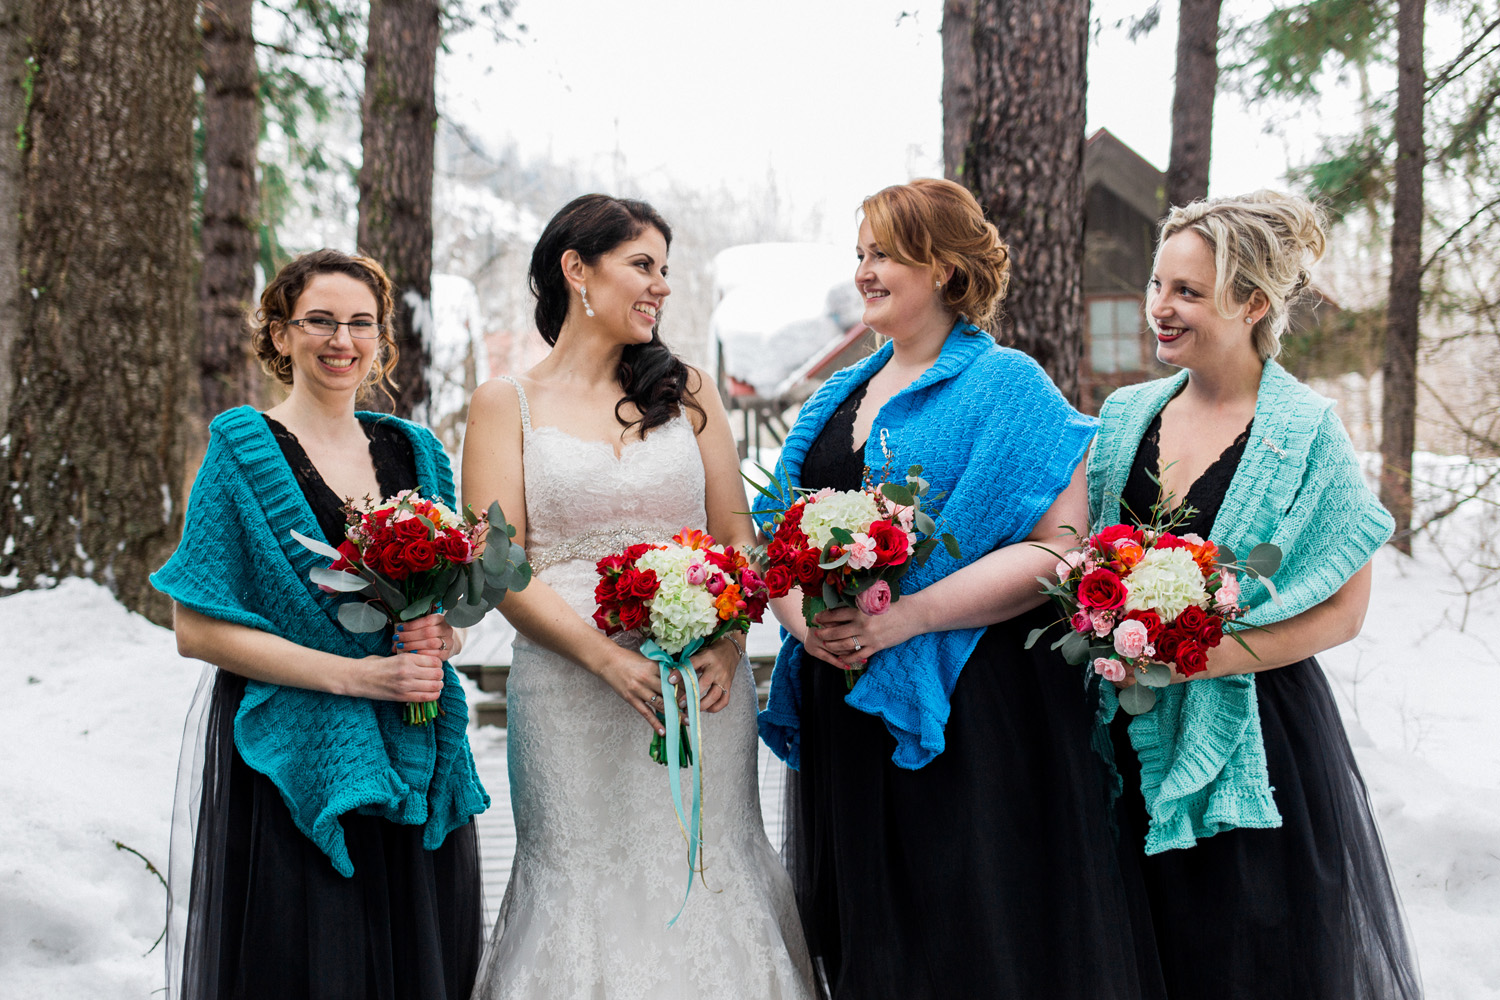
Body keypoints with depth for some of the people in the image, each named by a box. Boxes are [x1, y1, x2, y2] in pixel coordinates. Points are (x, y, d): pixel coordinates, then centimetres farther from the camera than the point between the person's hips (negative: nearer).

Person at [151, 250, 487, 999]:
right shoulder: (243, 451, -4)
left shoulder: (414, 453, 11)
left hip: (411, 764, 5)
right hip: (290, 763, -4)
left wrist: (437, 639, -6)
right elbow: (198, 629, -10)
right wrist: (352, 673, -17)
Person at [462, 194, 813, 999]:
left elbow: (737, 535, 10)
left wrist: (726, 644, -9)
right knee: (586, 884, 2)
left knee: (704, 878, 5)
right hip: (569, 689, -2)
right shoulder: (507, 404, 4)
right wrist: (611, 659, -16)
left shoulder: (686, 391, 13)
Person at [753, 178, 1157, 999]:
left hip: (964, 711, -6)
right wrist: (801, 616, -8)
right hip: (841, 709, 6)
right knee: (861, 934, 14)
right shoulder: (838, 397, 15)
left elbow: (1059, 545, -16)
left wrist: (904, 618, -22)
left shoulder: (1006, 386, -6)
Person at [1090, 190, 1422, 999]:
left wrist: (1200, 655, -20)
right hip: (1138, 738, 4)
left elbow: (1342, 612, -11)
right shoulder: (1128, 415, 4)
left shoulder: (1305, 432, -10)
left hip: (1253, 740, -4)